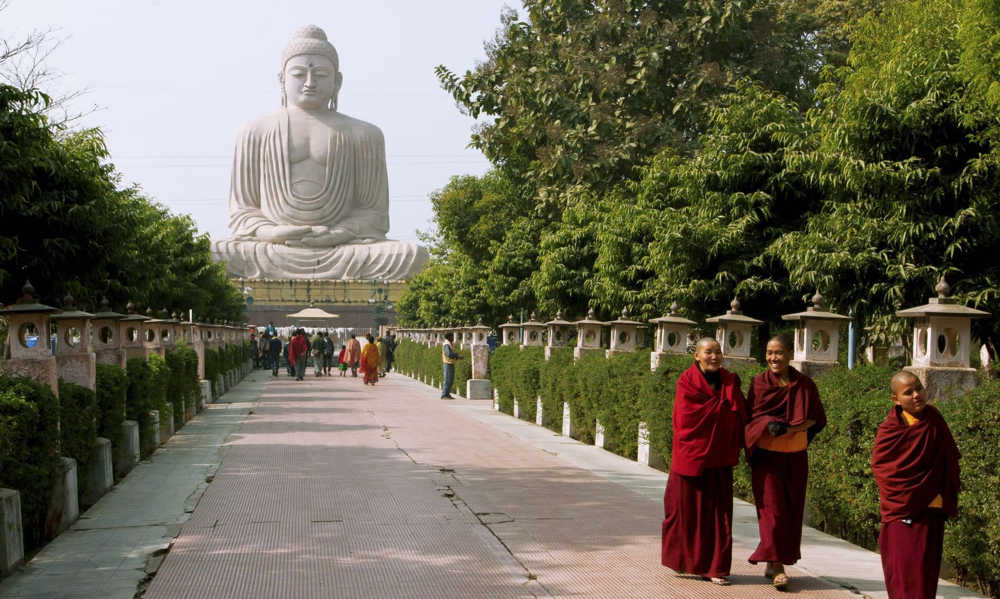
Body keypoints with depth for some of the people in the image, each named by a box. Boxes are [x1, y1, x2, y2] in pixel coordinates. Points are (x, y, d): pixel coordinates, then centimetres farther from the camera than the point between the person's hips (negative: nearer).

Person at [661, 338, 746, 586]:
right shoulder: (687, 381, -4)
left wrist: (735, 448, -4)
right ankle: (685, 561, 23)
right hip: (691, 456, -3)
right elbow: (686, 417, -13)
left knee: (718, 513, 3)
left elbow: (741, 416, 6)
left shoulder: (730, 381, 7)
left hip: (719, 458, 3)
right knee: (687, 509, 5)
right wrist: (721, 404, -7)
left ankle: (714, 567, 10)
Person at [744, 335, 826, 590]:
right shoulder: (759, 383, 0)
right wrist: (769, 425, -21)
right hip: (766, 454, -2)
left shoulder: (804, 384, 2)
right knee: (772, 508, -6)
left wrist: (789, 428, -15)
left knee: (792, 509, 5)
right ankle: (776, 564, -2)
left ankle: (773, 561, 18)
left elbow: (814, 418, 1)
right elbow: (751, 416, 0)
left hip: (795, 456, 2)